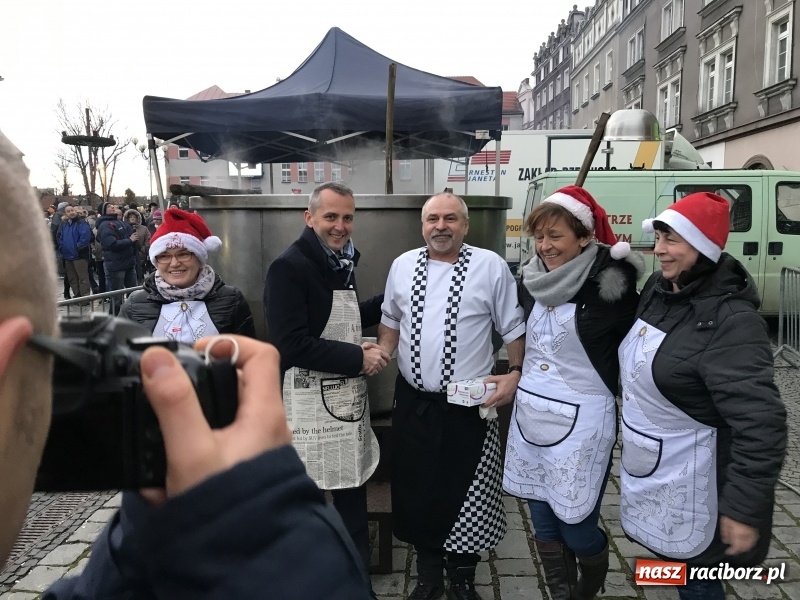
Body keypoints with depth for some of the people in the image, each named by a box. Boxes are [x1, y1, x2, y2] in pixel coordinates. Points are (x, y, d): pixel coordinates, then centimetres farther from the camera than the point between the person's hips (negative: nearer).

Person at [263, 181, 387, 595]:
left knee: (353, 488, 20)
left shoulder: (340, 262, 9)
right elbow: (293, 345, -24)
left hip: (348, 397, 8)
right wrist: (358, 358, -20)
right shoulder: (288, 267, -17)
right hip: (309, 404, -8)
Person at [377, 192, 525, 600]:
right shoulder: (403, 265, 3)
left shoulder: (490, 266, -8)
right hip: (413, 400, 3)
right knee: (415, 488, 14)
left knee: (465, 492, 8)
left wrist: (516, 374, -9)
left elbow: (514, 328, -1)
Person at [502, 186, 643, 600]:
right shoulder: (533, 281, 2)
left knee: (577, 528, 7)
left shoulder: (609, 284, -16)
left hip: (581, 421, -6)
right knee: (544, 526, 15)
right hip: (529, 417, 6)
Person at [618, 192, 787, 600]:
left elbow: (761, 424, -27)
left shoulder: (730, 320, -25)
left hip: (689, 482, -7)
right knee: (672, 562, 24)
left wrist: (745, 508, -25)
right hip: (648, 469, 7)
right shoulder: (659, 289, -1)